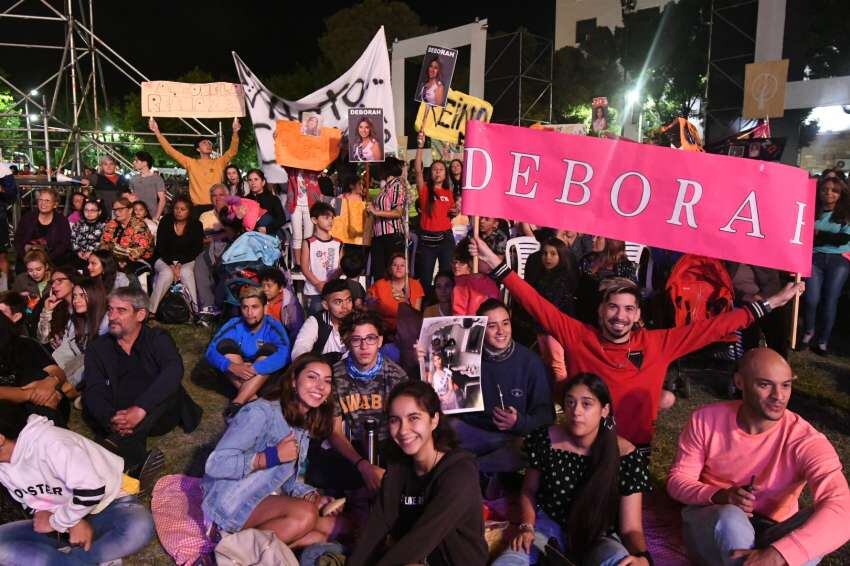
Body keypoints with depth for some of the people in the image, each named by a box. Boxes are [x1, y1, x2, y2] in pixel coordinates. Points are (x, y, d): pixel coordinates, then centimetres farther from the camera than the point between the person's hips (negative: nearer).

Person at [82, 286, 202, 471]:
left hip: (159, 416, -2)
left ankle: (122, 443, -44)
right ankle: (136, 459, -43)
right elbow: (94, 391, -6)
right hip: (118, 418, 2)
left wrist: (140, 409, -34)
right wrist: (110, 418, -29)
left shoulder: (158, 338, 2)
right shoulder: (97, 348, 9)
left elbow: (174, 371, -20)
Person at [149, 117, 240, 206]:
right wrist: (157, 132, 1)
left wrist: (235, 132, -16)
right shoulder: (191, 163, 8)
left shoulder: (219, 162, 10)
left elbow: (232, 151, -2)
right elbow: (170, 151, 6)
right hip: (198, 206, 0)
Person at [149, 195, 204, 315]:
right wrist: (171, 265, -16)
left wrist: (180, 264, -16)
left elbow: (196, 250, -4)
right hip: (165, 260, 0)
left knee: (186, 272, -33)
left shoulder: (196, 225, 0)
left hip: (187, 261, 0)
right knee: (166, 274, -32)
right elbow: (160, 247, -2)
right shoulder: (165, 222, 1)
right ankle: (150, 311, -25)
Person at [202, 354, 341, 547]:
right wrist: (273, 455, -25)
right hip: (230, 502, -8)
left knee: (332, 526, -4)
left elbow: (289, 478, 11)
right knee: (305, 515, -28)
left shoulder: (306, 424, 7)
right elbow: (215, 464, -23)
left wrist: (314, 497, -9)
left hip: (266, 500, 8)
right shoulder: (261, 412, -18)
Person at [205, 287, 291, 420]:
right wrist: (231, 366, -40)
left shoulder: (273, 326, -18)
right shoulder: (234, 325, -12)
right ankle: (250, 397, -26)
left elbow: (284, 355, -35)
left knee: (269, 349, -28)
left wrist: (253, 368, -44)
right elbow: (211, 351, -21)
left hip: (267, 375, -2)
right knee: (225, 345, -20)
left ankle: (238, 402, -34)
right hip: (238, 375, 2)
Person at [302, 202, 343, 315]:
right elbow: (304, 267, -6)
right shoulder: (308, 243, -2)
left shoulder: (338, 243, 7)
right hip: (313, 291, -3)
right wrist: (318, 283, -15)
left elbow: (340, 266, 7)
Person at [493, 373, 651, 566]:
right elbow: (529, 490, 7)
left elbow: (630, 527, -10)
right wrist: (526, 526, -11)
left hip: (599, 537, -1)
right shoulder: (545, 440, -9)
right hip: (549, 527, 1)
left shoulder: (625, 455, -13)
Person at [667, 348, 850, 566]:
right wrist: (721, 496, -27)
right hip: (710, 523, 0)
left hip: (773, 537, 0)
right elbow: (677, 480, -5)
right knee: (731, 518, -36)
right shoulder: (707, 419, -12)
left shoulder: (805, 439, -19)